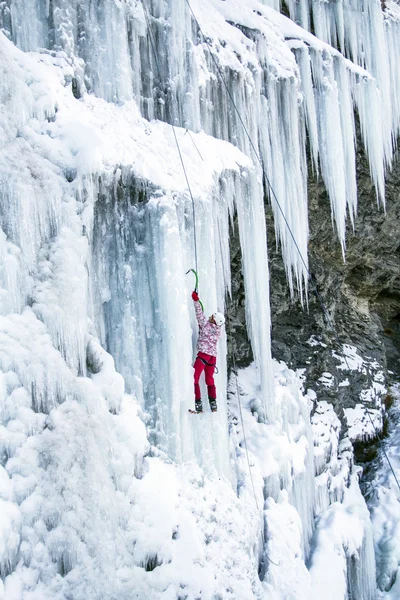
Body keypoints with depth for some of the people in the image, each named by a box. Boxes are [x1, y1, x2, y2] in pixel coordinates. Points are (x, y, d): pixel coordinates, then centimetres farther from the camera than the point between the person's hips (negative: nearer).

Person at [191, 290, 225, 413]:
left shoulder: (206, 325, -8)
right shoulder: (218, 330, 9)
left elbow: (200, 315, -3)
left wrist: (196, 300, 4)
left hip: (203, 355, -7)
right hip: (213, 357, 7)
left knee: (194, 379, -3)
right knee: (210, 380, 20)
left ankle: (198, 404, -9)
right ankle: (213, 403, 21)